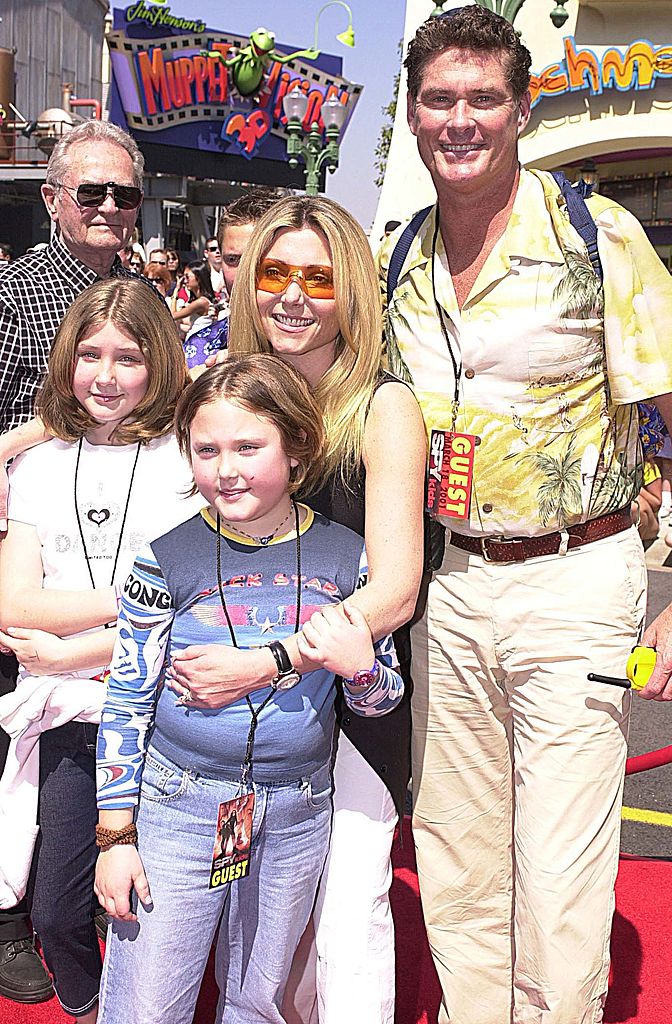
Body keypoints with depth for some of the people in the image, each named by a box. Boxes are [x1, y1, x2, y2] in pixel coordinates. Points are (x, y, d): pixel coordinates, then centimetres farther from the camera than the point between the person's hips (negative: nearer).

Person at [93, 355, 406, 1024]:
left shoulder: (345, 556, -3)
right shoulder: (166, 560, -8)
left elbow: (385, 699, 7)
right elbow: (126, 702, -3)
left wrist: (359, 667, -16)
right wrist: (115, 834, -4)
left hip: (297, 814, 2)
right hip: (177, 804, -2)